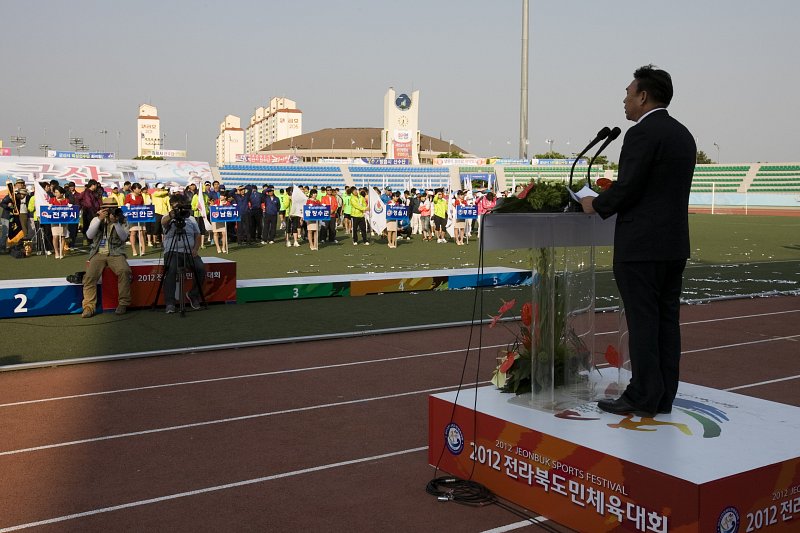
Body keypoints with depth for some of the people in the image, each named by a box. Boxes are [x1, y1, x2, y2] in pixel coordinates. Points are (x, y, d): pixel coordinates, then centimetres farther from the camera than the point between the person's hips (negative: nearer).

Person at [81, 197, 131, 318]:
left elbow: (124, 237, -6)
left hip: (116, 253, -1)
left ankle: (123, 303, -20)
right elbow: (89, 235, -5)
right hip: (99, 253, 1)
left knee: (124, 271, -30)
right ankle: (89, 306, -18)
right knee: (90, 275, -24)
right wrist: (100, 219, -13)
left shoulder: (121, 220, 8)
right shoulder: (96, 219, 11)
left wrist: (116, 222, -18)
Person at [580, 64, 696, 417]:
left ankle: (643, 398, 2)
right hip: (674, 244, 9)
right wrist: (609, 202, 19)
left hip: (641, 245, -9)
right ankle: (663, 396, 16)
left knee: (642, 321, -4)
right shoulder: (683, 135, 16)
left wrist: (596, 205, 1)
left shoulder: (642, 133, -12)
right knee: (666, 320, 10)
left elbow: (627, 187, -17)